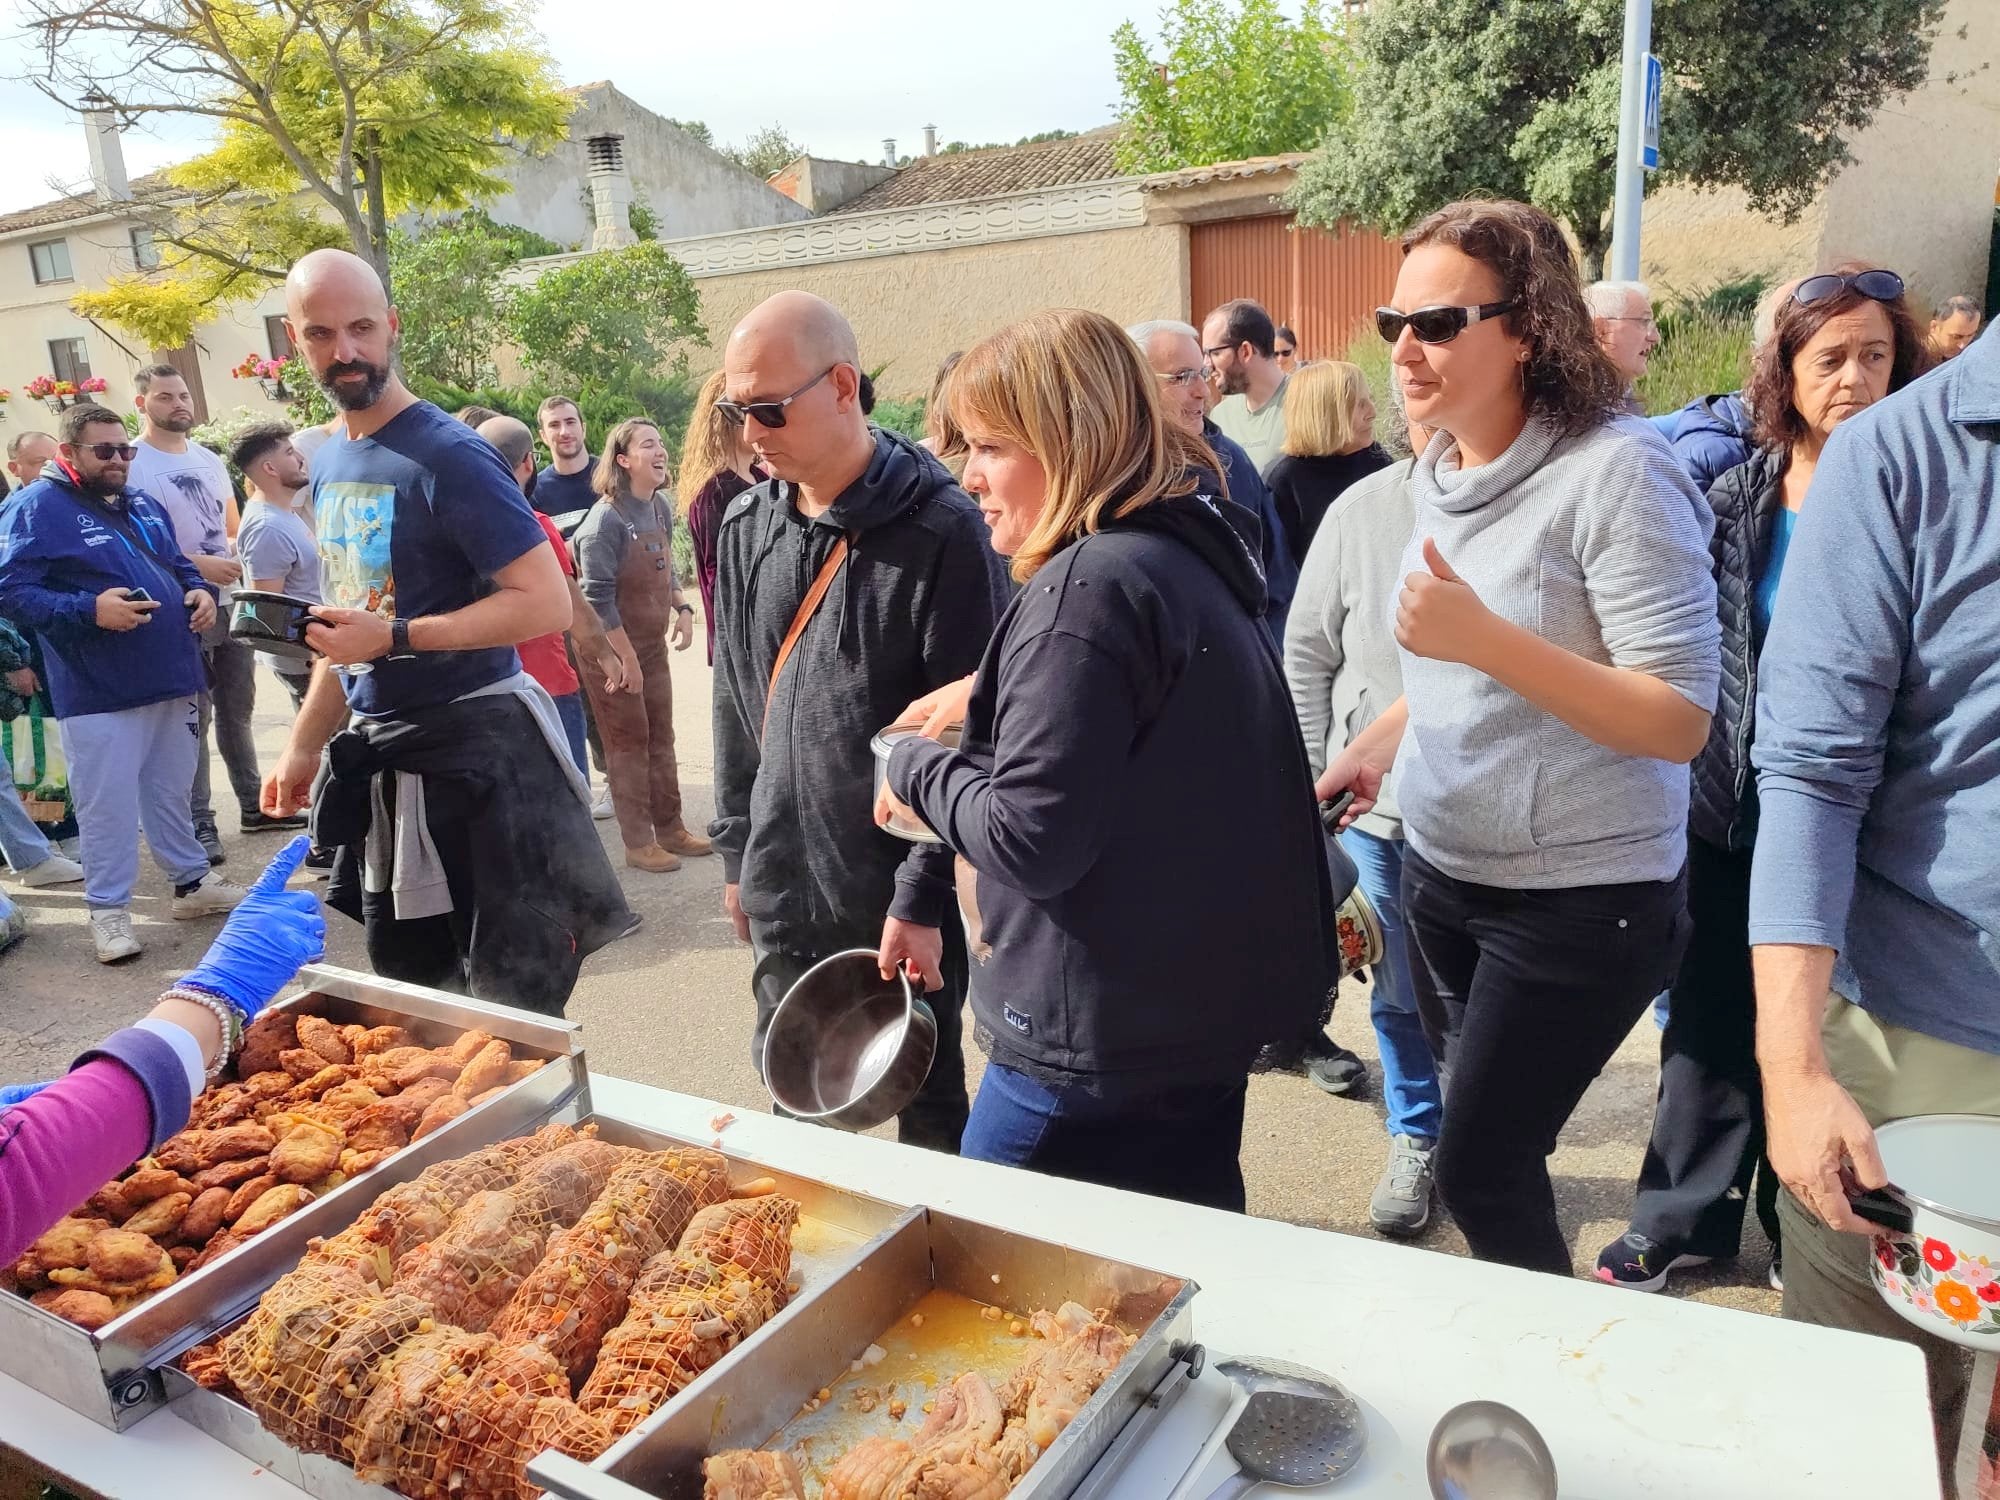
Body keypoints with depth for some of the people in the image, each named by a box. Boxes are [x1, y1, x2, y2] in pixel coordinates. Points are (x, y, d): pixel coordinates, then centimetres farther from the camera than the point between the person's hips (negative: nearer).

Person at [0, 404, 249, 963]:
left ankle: (193, 881, 29)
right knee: (108, 806, -1)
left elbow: (177, 564, 26)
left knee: (172, 792, 17)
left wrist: (201, 591, 4)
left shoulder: (144, 504, 15)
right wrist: (89, 610, -27)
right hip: (98, 694, -7)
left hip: (170, 680, 7)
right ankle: (108, 908, 11)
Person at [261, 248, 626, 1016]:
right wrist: (304, 745, 18)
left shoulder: (449, 455, -15)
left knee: (515, 1005, 0)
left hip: (477, 752, -8)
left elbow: (546, 602, -21)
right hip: (381, 756, 8)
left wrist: (396, 637, -23)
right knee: (408, 991, 19)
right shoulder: (328, 464, 11)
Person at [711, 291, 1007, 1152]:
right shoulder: (746, 528, 6)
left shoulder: (938, 532, -14)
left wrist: (923, 897, -15)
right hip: (781, 895, 6)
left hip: (900, 902, -5)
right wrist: (738, 852, 14)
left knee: (928, 1114, 12)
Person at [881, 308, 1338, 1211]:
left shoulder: (1088, 586, -21)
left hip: (1104, 1041, -9)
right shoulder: (1189, 554, 9)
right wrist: (990, 701, 9)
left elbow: (1031, 838, -23)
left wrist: (916, 767, -6)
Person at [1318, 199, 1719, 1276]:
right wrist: (1380, 738, 4)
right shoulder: (1436, 473, 5)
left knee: (1479, 1172, 1)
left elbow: (1682, 721, -22)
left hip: (1579, 896, -7)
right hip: (1441, 869, 7)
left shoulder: (1615, 472, -18)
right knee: (1481, 1144, 18)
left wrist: (1484, 637, -32)